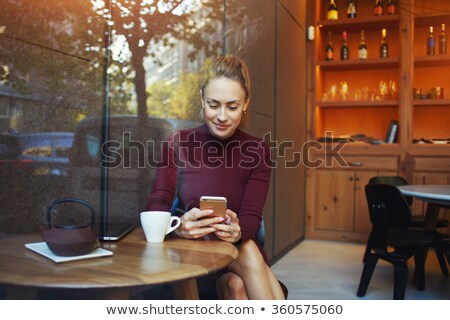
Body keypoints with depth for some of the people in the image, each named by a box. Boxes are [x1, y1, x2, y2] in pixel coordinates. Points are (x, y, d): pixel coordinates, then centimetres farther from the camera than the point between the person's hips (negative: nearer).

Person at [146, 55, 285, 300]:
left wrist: (238, 231, -34)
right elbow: (156, 206, -12)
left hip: (240, 255, 1)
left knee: (236, 286, -32)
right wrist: (177, 225, -36)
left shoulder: (258, 152, 1)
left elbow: (251, 217, -10)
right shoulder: (178, 144, -2)